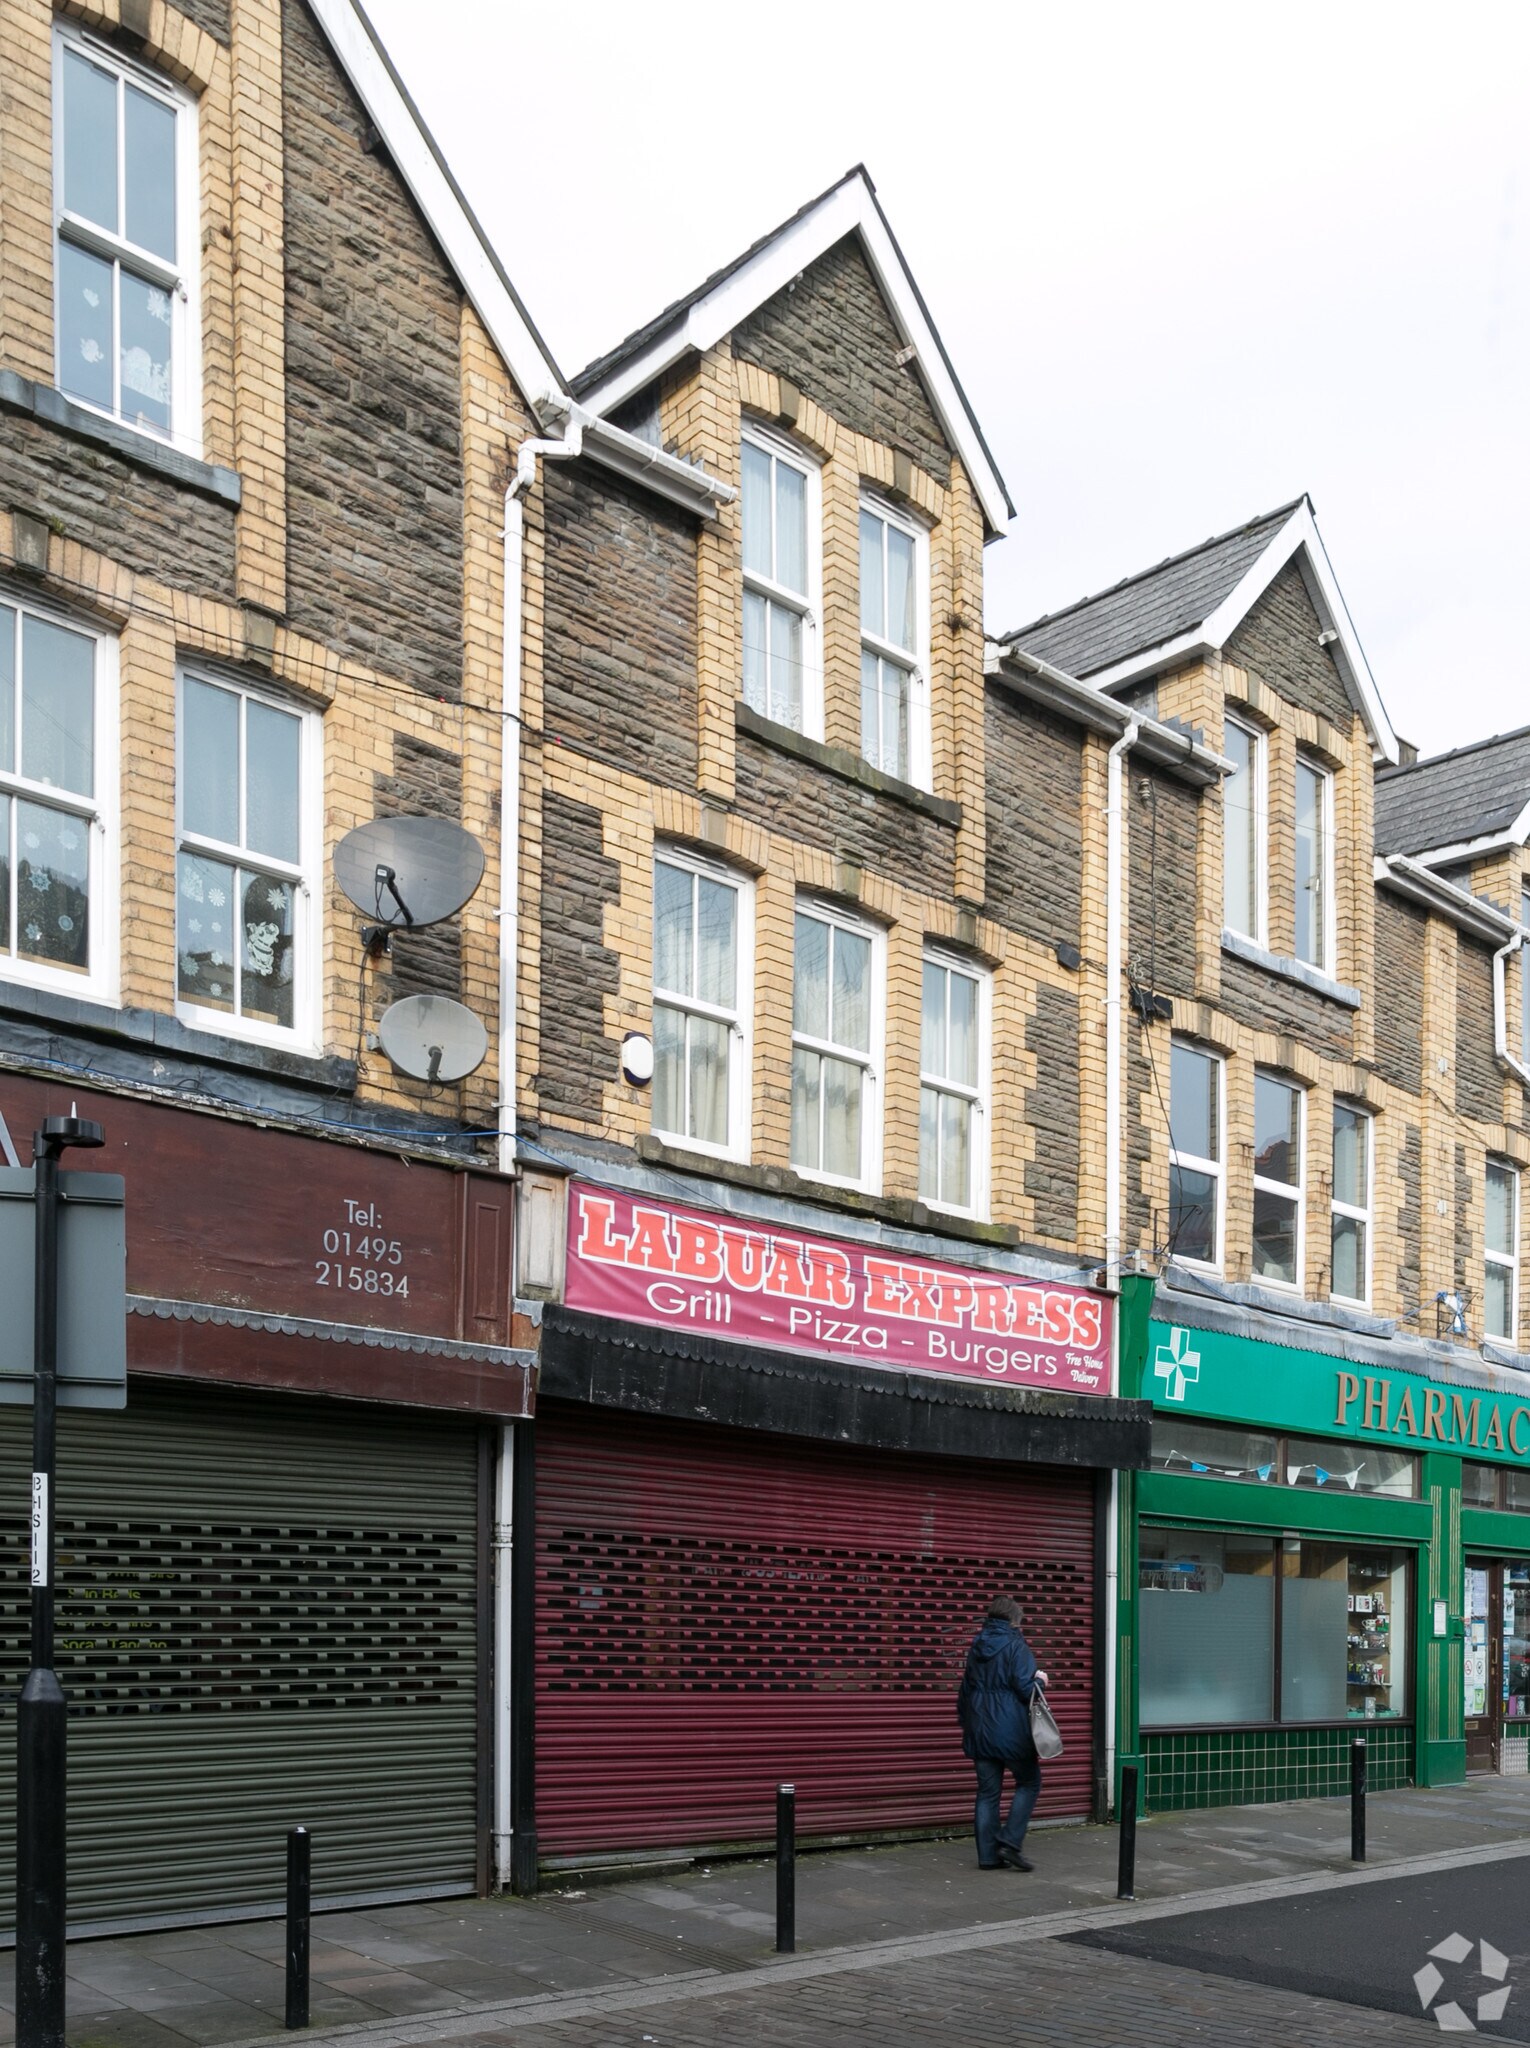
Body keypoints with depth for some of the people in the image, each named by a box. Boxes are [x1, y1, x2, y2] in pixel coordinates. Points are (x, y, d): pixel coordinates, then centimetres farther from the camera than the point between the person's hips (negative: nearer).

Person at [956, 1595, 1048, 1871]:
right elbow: (1025, 1687, -15)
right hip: (1011, 1731, -6)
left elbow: (965, 1691, 19)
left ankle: (988, 1855, 7)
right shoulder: (1016, 1646, -9)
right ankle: (1009, 1842, -2)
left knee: (987, 1791, 8)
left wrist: (966, 1723, 27)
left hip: (980, 1731, 6)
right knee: (1029, 1781, 9)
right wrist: (1040, 1680, 6)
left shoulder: (977, 1648, 13)